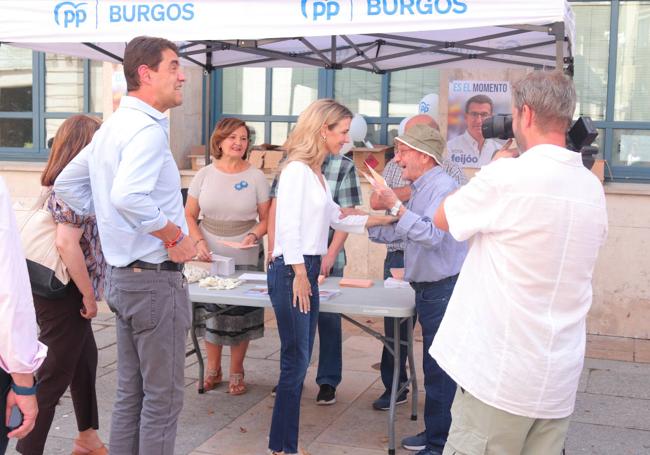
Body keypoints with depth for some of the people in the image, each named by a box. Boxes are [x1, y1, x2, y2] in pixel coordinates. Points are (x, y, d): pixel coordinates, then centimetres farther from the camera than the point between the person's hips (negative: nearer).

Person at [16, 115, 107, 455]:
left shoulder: (58, 182, 10)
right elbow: (67, 244, -28)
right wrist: (89, 295, -21)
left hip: (57, 291, 10)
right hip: (64, 296, -10)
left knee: (85, 360, 21)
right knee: (54, 376, -1)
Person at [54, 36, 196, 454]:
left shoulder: (113, 126, 12)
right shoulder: (147, 128, -18)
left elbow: (67, 186, 20)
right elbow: (129, 196, -34)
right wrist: (175, 236, -21)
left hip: (122, 275, 10)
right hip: (156, 278, -10)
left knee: (131, 394, 18)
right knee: (163, 398, 2)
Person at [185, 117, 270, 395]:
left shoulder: (256, 177, 0)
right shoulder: (204, 175, 2)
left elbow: (266, 218, 4)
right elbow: (189, 215, 6)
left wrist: (254, 235, -15)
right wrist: (199, 242, -9)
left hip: (245, 258, -1)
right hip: (210, 257, 1)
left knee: (241, 315, 3)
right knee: (210, 311, 5)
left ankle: (236, 372, 21)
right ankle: (213, 369, 24)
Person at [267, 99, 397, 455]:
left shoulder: (316, 173, 17)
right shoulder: (297, 169, -11)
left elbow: (336, 219, 25)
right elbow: (288, 225, -17)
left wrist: (384, 219, 25)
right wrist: (298, 273, -20)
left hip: (308, 269, 9)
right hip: (291, 270, -9)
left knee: (298, 360, 11)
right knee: (295, 360, -4)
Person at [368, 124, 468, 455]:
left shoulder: (443, 187, -16)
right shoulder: (419, 189, 14)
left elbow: (432, 235, -30)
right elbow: (395, 232, 20)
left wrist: (396, 206, -28)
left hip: (443, 289, -10)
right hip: (429, 289, 10)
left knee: (439, 370, -2)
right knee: (434, 367, 19)